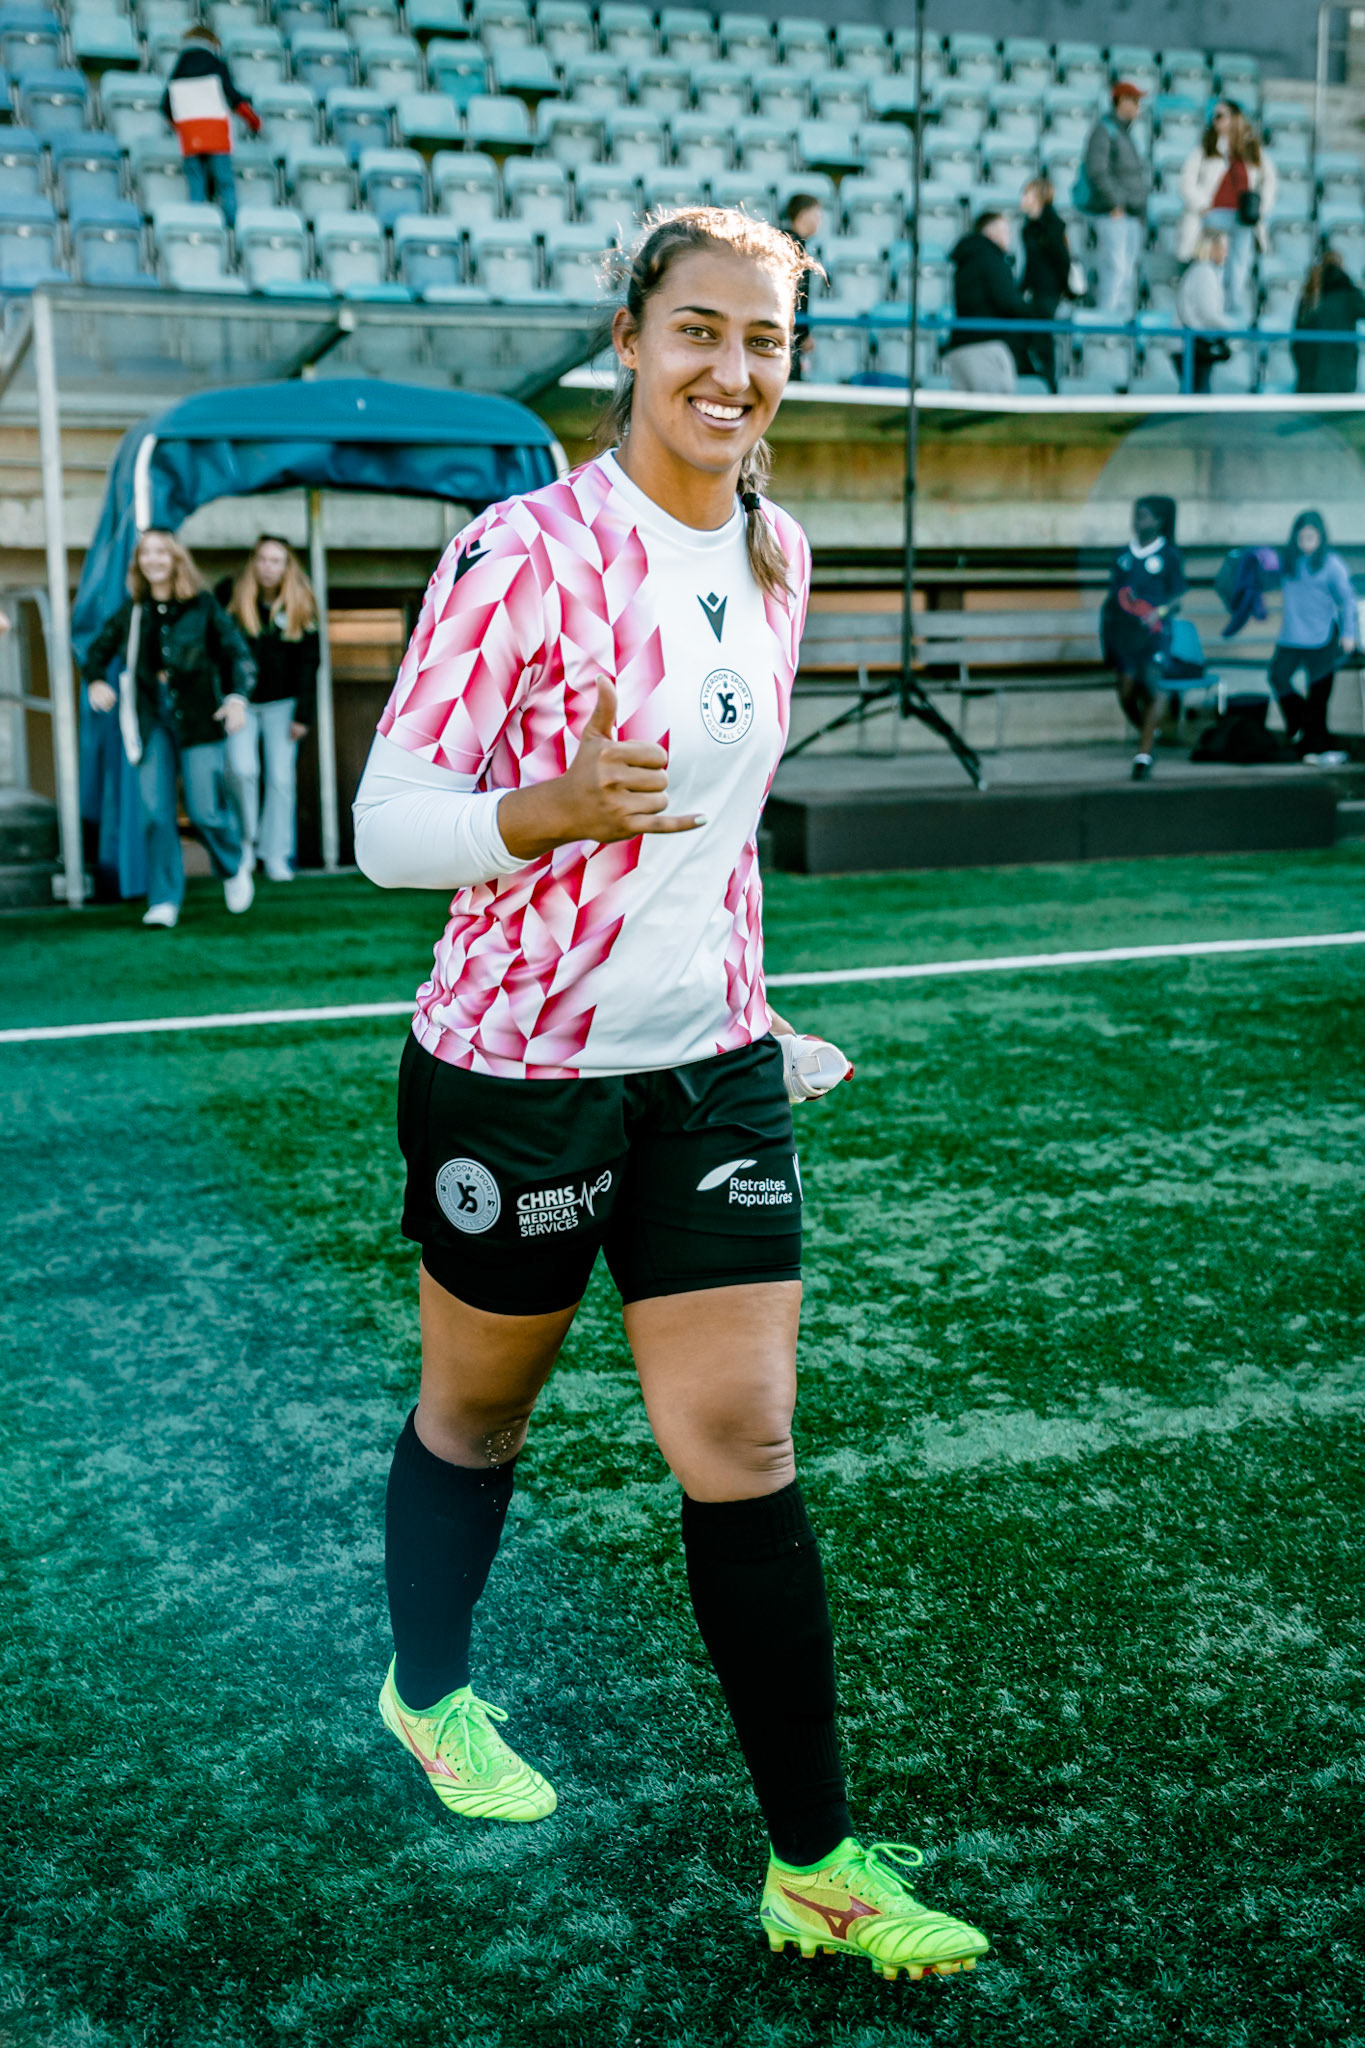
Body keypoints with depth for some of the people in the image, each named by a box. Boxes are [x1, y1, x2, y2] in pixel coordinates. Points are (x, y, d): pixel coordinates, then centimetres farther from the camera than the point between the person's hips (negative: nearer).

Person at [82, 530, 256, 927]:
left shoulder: (202, 605, 2)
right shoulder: (132, 611, 9)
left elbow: (236, 652, 2)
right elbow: (99, 649, 20)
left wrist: (238, 697, -14)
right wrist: (95, 681, -1)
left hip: (198, 717, -2)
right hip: (152, 721, 3)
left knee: (206, 810, -6)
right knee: (156, 811, -5)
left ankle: (233, 868, 25)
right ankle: (164, 901, 1)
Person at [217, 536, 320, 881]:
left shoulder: (301, 606, -1)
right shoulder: (230, 595, -5)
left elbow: (308, 664, 1)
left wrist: (303, 714, -4)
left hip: (281, 703, 1)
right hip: (241, 701, -1)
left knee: (281, 778, -1)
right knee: (242, 769, -17)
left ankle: (276, 855, 9)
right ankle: (247, 837, 6)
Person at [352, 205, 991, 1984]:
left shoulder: (776, 557, 7)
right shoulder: (526, 552, -14)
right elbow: (390, 826, -13)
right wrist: (555, 809, -31)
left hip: (712, 1062, 5)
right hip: (515, 1065, -4)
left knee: (746, 1452, 3)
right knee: (478, 1411, 15)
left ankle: (813, 1868, 15)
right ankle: (427, 1691, 45)